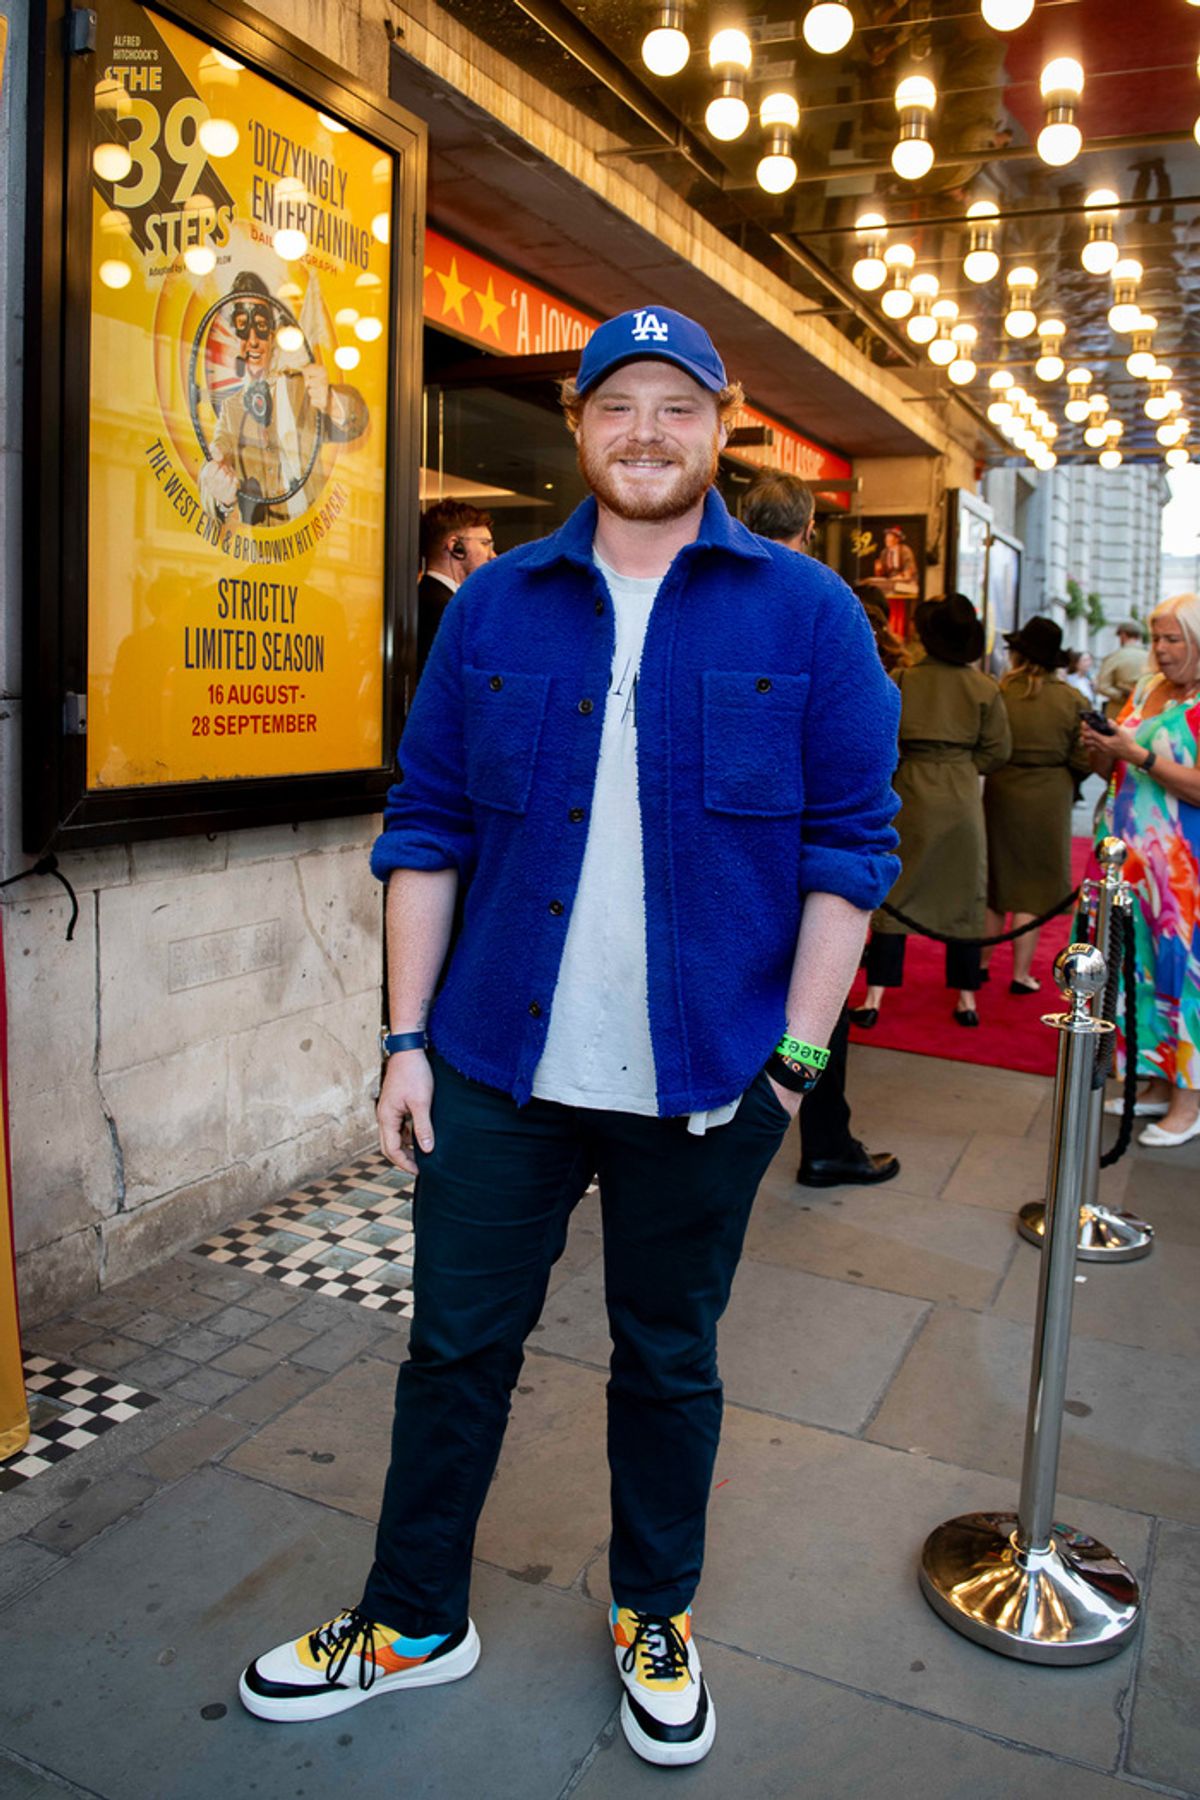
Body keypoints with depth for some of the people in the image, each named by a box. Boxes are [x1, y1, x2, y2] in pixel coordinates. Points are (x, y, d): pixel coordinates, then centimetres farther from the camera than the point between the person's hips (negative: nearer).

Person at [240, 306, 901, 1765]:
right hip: (498, 1067, 2)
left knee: (669, 1363, 16)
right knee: (455, 1346, 13)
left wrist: (796, 1057, -7)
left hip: (705, 1081, -1)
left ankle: (655, 1618, 41)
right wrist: (408, 1036, -1)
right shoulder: (494, 605, 4)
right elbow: (427, 825, 4)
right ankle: (413, 1622, 36)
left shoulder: (807, 613, 0)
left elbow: (849, 848, -2)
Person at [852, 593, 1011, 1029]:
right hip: (962, 798, 1)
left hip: (910, 794, -1)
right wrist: (960, 764, 12)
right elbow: (997, 750, 1)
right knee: (963, 893, 10)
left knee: (894, 893, 4)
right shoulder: (985, 688, 0)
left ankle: (874, 998, 1)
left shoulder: (900, 681, -5)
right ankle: (967, 998, 15)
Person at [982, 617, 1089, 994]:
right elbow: (1083, 761, -6)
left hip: (1000, 795, 1)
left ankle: (980, 964, 23)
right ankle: (1021, 974, 9)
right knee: (1032, 890, 7)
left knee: (995, 882, 16)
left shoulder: (995, 693, -11)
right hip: (1050, 800, -1)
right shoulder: (1072, 700, -9)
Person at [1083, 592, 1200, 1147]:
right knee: (1139, 968, 10)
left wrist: (1139, 753, -18)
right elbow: (1110, 770, 18)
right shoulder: (1145, 691, 13)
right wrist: (1100, 747, -3)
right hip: (1129, 854, 7)